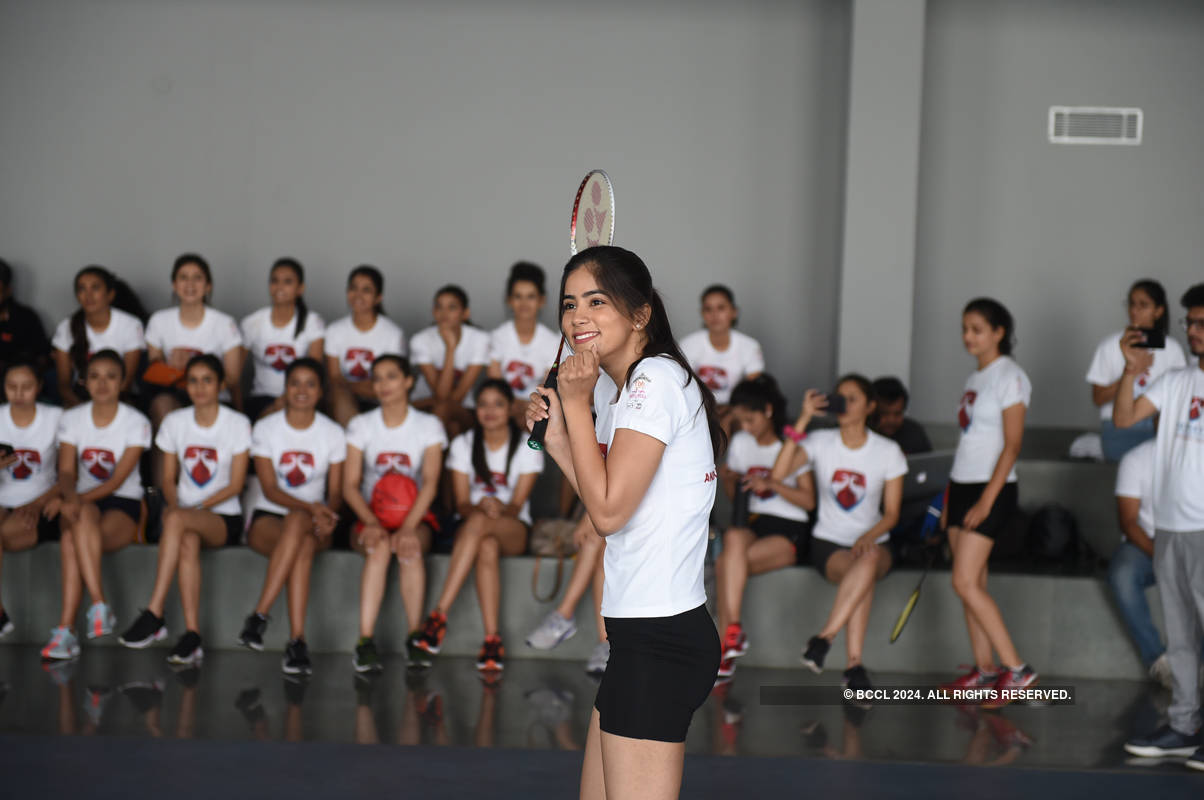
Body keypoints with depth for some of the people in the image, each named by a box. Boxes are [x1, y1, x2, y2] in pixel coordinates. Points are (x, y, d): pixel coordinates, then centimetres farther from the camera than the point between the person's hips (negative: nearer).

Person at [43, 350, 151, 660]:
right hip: (83, 501, 3)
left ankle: (66, 629, -37)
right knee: (84, 516, -35)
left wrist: (82, 499, -25)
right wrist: (71, 496, -27)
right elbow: (66, 472, -4)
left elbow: (118, 480, -11)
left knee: (72, 539, -33)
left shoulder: (136, 422, -4)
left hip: (123, 506, -3)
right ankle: (100, 605, -40)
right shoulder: (71, 419, 6)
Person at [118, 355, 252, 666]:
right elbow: (168, 478, 11)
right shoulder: (174, 422, 11)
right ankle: (192, 636, -42)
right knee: (188, 541, -35)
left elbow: (236, 484, -4)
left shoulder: (238, 424, 0)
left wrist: (196, 508, -16)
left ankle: (154, 614, -39)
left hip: (224, 518, -3)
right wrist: (174, 504, -11)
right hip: (184, 509, 3)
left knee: (177, 520, -36)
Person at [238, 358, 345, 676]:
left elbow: (335, 492, 3)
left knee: (297, 522, -38)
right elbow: (270, 489, -7)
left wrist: (328, 514, -21)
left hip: (314, 521, 1)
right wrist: (311, 507, -24)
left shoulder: (333, 433, 4)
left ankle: (259, 615, -41)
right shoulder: (265, 429, 1)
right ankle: (297, 640, -43)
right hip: (268, 518, -1)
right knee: (302, 546, -36)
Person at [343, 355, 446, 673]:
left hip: (415, 516, 0)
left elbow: (430, 484, -9)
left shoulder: (429, 426, 3)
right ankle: (365, 640, -40)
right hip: (369, 516, 0)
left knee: (409, 548, -35)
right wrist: (371, 523, -22)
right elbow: (350, 485, -3)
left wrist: (408, 527, -26)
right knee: (379, 548, -34)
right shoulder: (361, 426, 5)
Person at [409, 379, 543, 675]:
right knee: (487, 547, -37)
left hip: (514, 531, -1)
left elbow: (516, 506, -7)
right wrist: (480, 506, -25)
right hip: (471, 527, 1)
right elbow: (462, 504, -2)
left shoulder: (528, 448, 0)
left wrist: (499, 509, -30)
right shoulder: (463, 445, 5)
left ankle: (439, 615, -43)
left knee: (480, 523, -38)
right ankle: (492, 640, -45)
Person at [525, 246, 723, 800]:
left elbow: (608, 512, -18)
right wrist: (558, 439, 8)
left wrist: (576, 403, -12)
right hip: (645, 634, 10)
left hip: (660, 638, -10)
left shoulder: (657, 379, -14)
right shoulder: (622, 389, 17)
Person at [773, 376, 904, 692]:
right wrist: (803, 420, -21)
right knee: (860, 572, -35)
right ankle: (854, 664, -34)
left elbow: (892, 513, 2)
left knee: (869, 559, -38)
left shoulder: (888, 451, 2)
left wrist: (869, 536, -20)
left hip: (873, 543, 0)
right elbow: (778, 474, -18)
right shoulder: (820, 442, 0)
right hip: (828, 544, 0)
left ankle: (824, 637, -35)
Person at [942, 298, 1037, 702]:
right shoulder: (974, 379, 15)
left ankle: (1017, 669, -10)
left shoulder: (1009, 377, -10)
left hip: (992, 490, -8)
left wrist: (986, 500, -19)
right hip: (962, 486, 8)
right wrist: (949, 498, 16)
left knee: (965, 582, -13)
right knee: (971, 583, 7)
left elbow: (1012, 445, -15)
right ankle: (984, 669, 12)